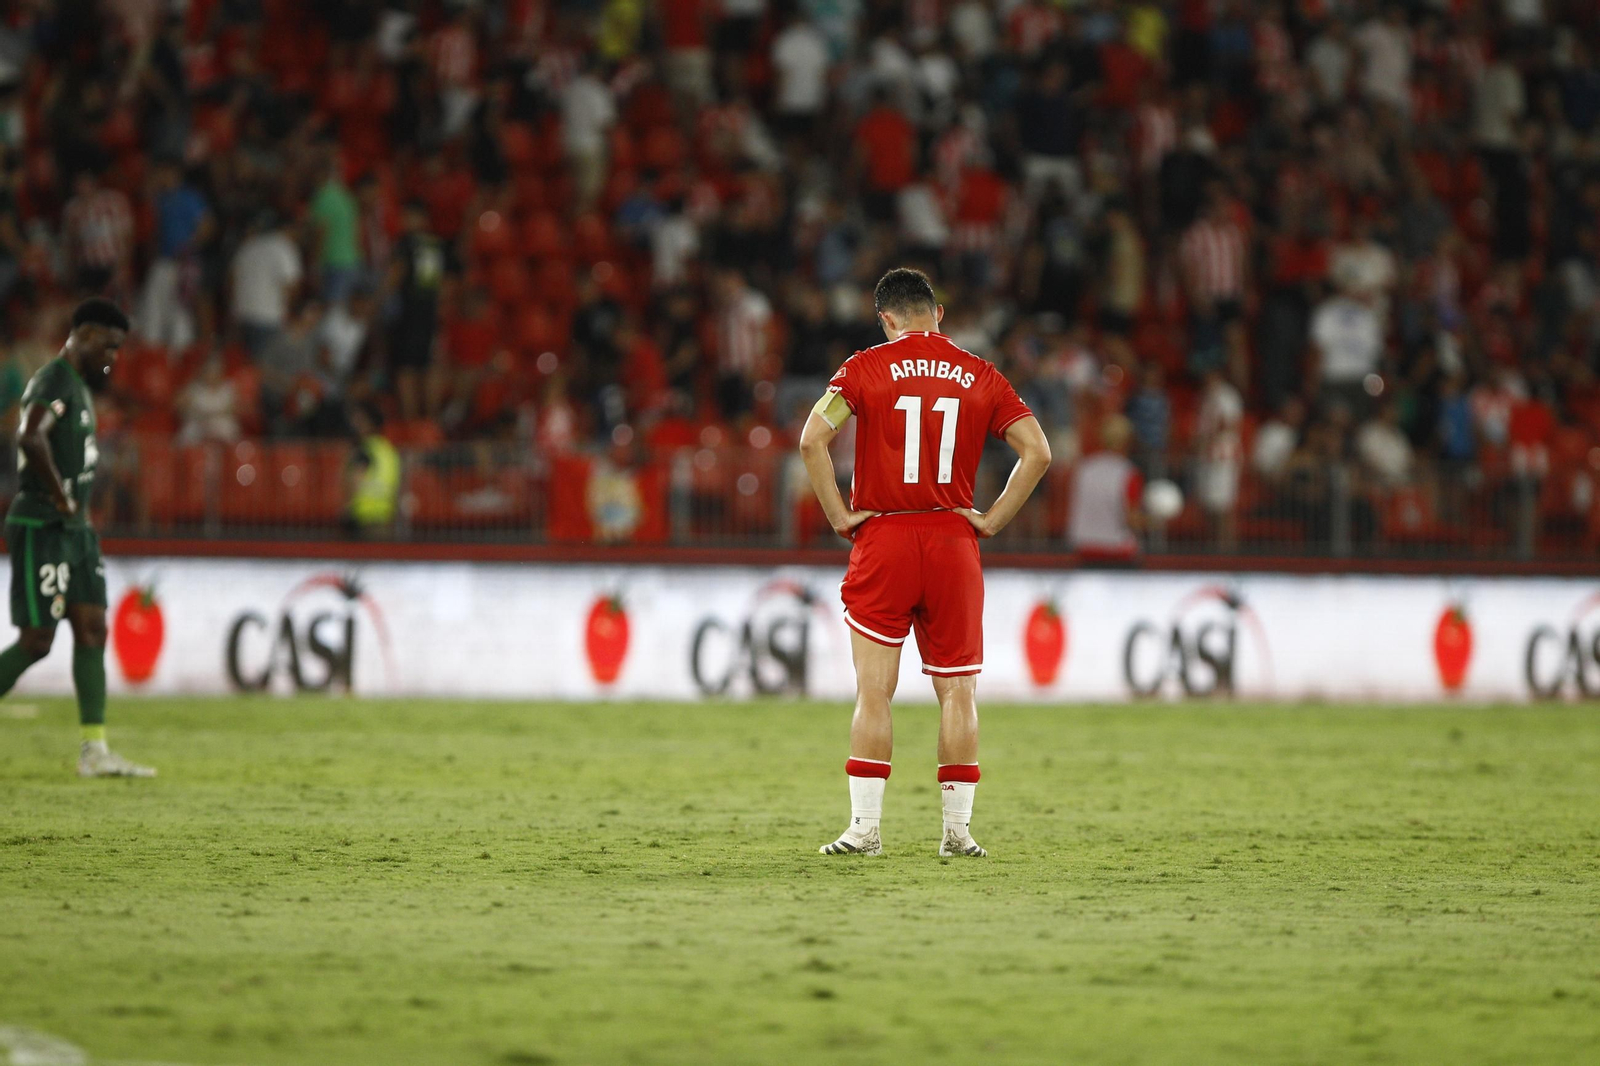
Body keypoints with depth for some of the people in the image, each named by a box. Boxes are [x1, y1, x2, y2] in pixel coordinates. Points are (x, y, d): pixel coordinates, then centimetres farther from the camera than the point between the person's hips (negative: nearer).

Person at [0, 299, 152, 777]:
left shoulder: (79, 384, 17)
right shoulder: (54, 380, -14)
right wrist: (60, 496, -23)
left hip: (75, 530, 10)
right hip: (41, 528, -10)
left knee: (92, 631, 4)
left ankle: (95, 751, 3)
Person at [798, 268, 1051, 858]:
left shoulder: (867, 367, -1)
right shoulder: (980, 375, 6)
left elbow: (811, 440, -11)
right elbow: (1037, 451, 0)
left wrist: (839, 515, -4)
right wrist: (992, 519, 4)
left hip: (883, 543, -2)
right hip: (954, 544, 2)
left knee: (873, 692, 0)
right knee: (958, 692, 6)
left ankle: (865, 827, -3)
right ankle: (958, 829, 6)